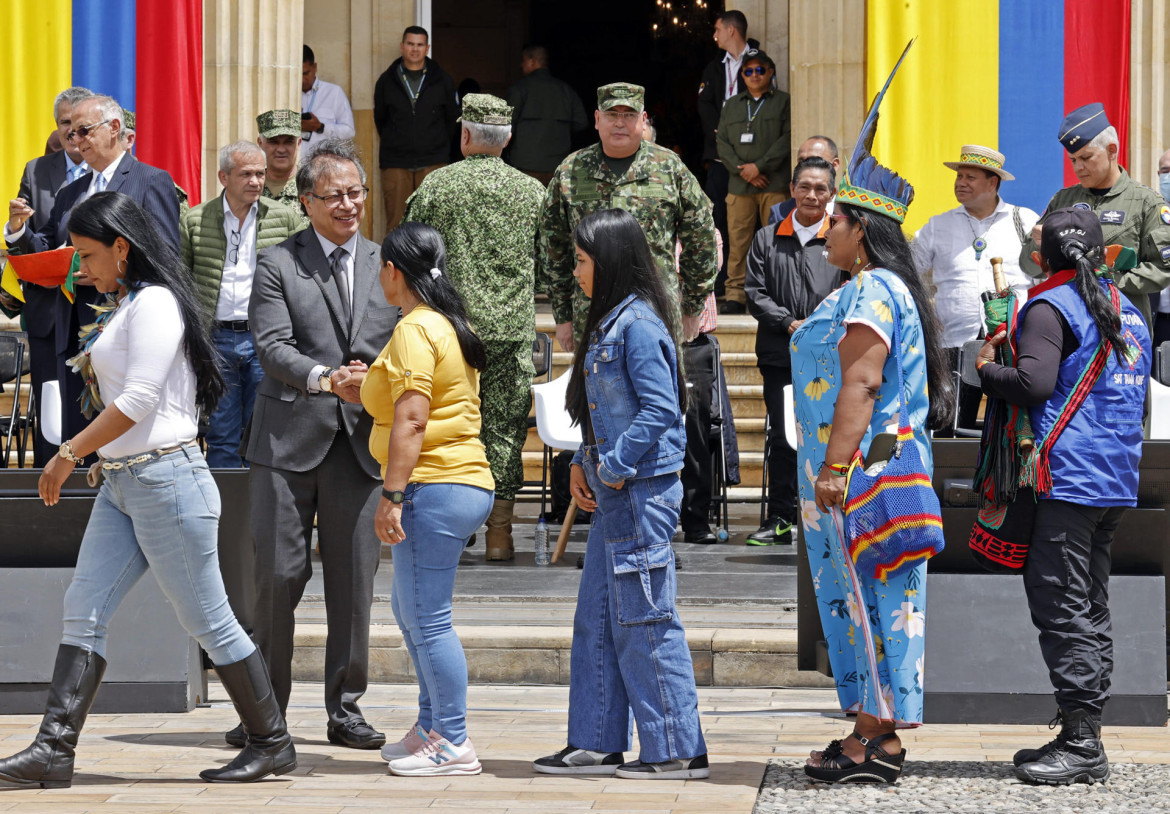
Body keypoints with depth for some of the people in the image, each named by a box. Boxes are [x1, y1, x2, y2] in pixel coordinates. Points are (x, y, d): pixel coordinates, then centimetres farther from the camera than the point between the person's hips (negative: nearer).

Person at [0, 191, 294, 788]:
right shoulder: (122, 306, 16)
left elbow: (139, 400, -20)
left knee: (207, 621, -1)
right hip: (120, 483, 10)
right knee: (83, 610, 1)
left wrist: (69, 454, -15)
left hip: (166, 478, -10)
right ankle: (53, 750, -2)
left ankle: (272, 743, 10)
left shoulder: (154, 303, -13)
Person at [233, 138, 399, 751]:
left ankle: (345, 708, 14)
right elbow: (273, 347, -9)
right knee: (278, 574, -2)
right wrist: (328, 379, -25)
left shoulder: (387, 266, 13)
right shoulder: (277, 264, 2)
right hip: (289, 440, -3)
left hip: (360, 441, 3)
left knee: (354, 579, 4)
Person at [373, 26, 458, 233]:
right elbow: (379, 119, 18)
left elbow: (452, 118, 15)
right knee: (395, 223, -3)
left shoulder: (442, 80, 7)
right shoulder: (386, 81, 7)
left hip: (432, 162, 0)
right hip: (395, 163, 0)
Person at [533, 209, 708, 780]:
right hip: (615, 491, 10)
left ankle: (677, 750, 2)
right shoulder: (608, 323, 15)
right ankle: (597, 743, 19)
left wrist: (614, 466, -17)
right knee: (597, 618, 12)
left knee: (644, 618, -5)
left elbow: (660, 409, -21)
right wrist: (582, 464, 9)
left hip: (642, 490, -10)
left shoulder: (638, 324, -15)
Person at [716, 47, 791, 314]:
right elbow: (722, 142, 12)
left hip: (774, 185, -3)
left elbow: (787, 139, -3)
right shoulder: (732, 105, 20)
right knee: (737, 242, -2)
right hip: (739, 185, 3)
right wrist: (742, 169, -5)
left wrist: (759, 166, -10)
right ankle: (736, 295, 1)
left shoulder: (783, 102, 8)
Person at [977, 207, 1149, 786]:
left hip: (1067, 478, -8)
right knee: (1091, 610, 12)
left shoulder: (1050, 308, -9)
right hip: (1118, 482, 8)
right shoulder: (1128, 313, 17)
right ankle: (1084, 738, 13)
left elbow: (1033, 383, -20)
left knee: (1061, 609, -7)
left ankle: (1081, 744, -10)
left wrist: (987, 369, -3)